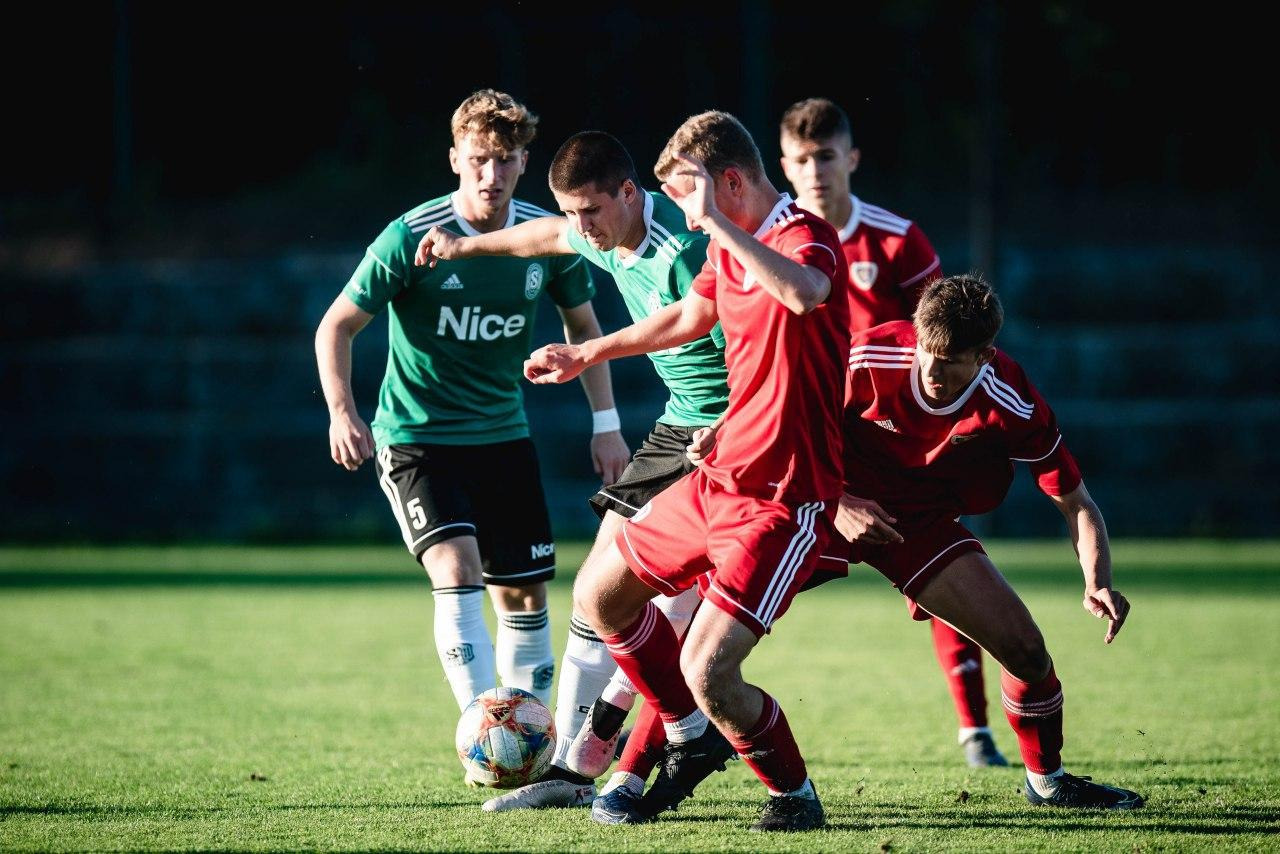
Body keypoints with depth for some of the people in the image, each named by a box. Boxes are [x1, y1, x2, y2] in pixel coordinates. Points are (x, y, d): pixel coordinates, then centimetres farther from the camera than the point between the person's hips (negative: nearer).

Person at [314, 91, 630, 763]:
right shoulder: (412, 238, -16)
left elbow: (582, 325, 13)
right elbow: (337, 325, -9)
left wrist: (605, 423, 8)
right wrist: (342, 412, -22)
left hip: (503, 435, 5)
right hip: (415, 436, -4)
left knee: (523, 591, 7)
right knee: (457, 569, -22)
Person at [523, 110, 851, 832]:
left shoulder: (806, 239, -19)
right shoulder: (729, 249, 9)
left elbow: (802, 293, -45)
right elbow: (689, 316, 31)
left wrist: (719, 221, -37)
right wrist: (588, 355, 42)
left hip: (783, 500, -10)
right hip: (719, 475, 10)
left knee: (707, 671, -17)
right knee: (600, 596, 19)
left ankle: (796, 798, 8)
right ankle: (695, 741, 35)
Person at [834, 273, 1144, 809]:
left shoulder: (1016, 410, -21)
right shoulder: (869, 358, -24)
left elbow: (1076, 503, -11)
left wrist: (1097, 582, -27)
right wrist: (836, 504, -19)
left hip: (919, 523, 1)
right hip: (831, 502, -1)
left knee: (1025, 648, -7)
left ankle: (1046, 780, 21)